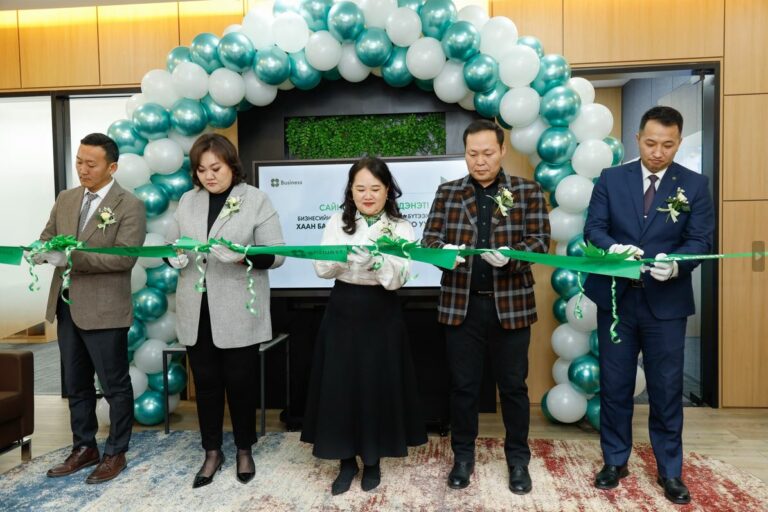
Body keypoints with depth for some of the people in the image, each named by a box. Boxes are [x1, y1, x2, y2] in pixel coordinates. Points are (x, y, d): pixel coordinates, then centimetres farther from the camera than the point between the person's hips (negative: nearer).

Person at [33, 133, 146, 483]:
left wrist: (71, 257, -25)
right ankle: (84, 448, 33)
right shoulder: (65, 199, 11)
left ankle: (116, 453, 22)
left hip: (104, 310, -7)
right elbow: (47, 238, 13)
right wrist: (41, 252, -11)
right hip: (67, 306, 7)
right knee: (75, 385, 17)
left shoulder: (129, 206, -10)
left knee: (115, 386, 7)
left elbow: (124, 257, -18)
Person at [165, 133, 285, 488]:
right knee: (206, 382, 12)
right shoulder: (188, 201, 10)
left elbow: (276, 254, -8)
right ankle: (212, 452, 29)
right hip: (197, 311, 4)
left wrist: (242, 257, -25)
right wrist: (174, 257, -9)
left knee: (240, 381, 7)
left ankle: (244, 450, 27)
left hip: (238, 312, -4)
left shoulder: (256, 199, -4)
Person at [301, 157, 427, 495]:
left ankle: (372, 460, 27)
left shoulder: (400, 228, -2)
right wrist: (344, 257, -25)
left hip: (381, 316, -1)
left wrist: (377, 262, -32)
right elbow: (321, 269, -5)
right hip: (342, 313, 2)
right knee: (340, 386, 5)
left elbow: (399, 277, -13)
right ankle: (347, 461, 24)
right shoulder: (337, 223, 3)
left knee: (378, 387, 5)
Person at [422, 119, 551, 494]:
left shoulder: (527, 191, 2)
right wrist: (444, 251, -21)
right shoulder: (447, 192, 6)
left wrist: (510, 255, -24)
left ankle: (518, 459, 29)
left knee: (513, 385, 11)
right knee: (463, 384, 11)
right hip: (461, 304, 1)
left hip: (511, 304, -1)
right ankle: (463, 456, 28)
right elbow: (429, 239, 2)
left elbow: (540, 241, -4)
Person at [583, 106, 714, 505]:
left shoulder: (694, 185, 1)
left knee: (667, 389, 9)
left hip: (666, 302, 0)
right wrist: (613, 248, -26)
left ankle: (670, 471, 27)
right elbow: (593, 228, -4)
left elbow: (700, 240, -5)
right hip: (616, 297, 1)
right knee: (614, 385, 10)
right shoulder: (611, 179, 2)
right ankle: (615, 461, 28)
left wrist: (675, 263, -26)